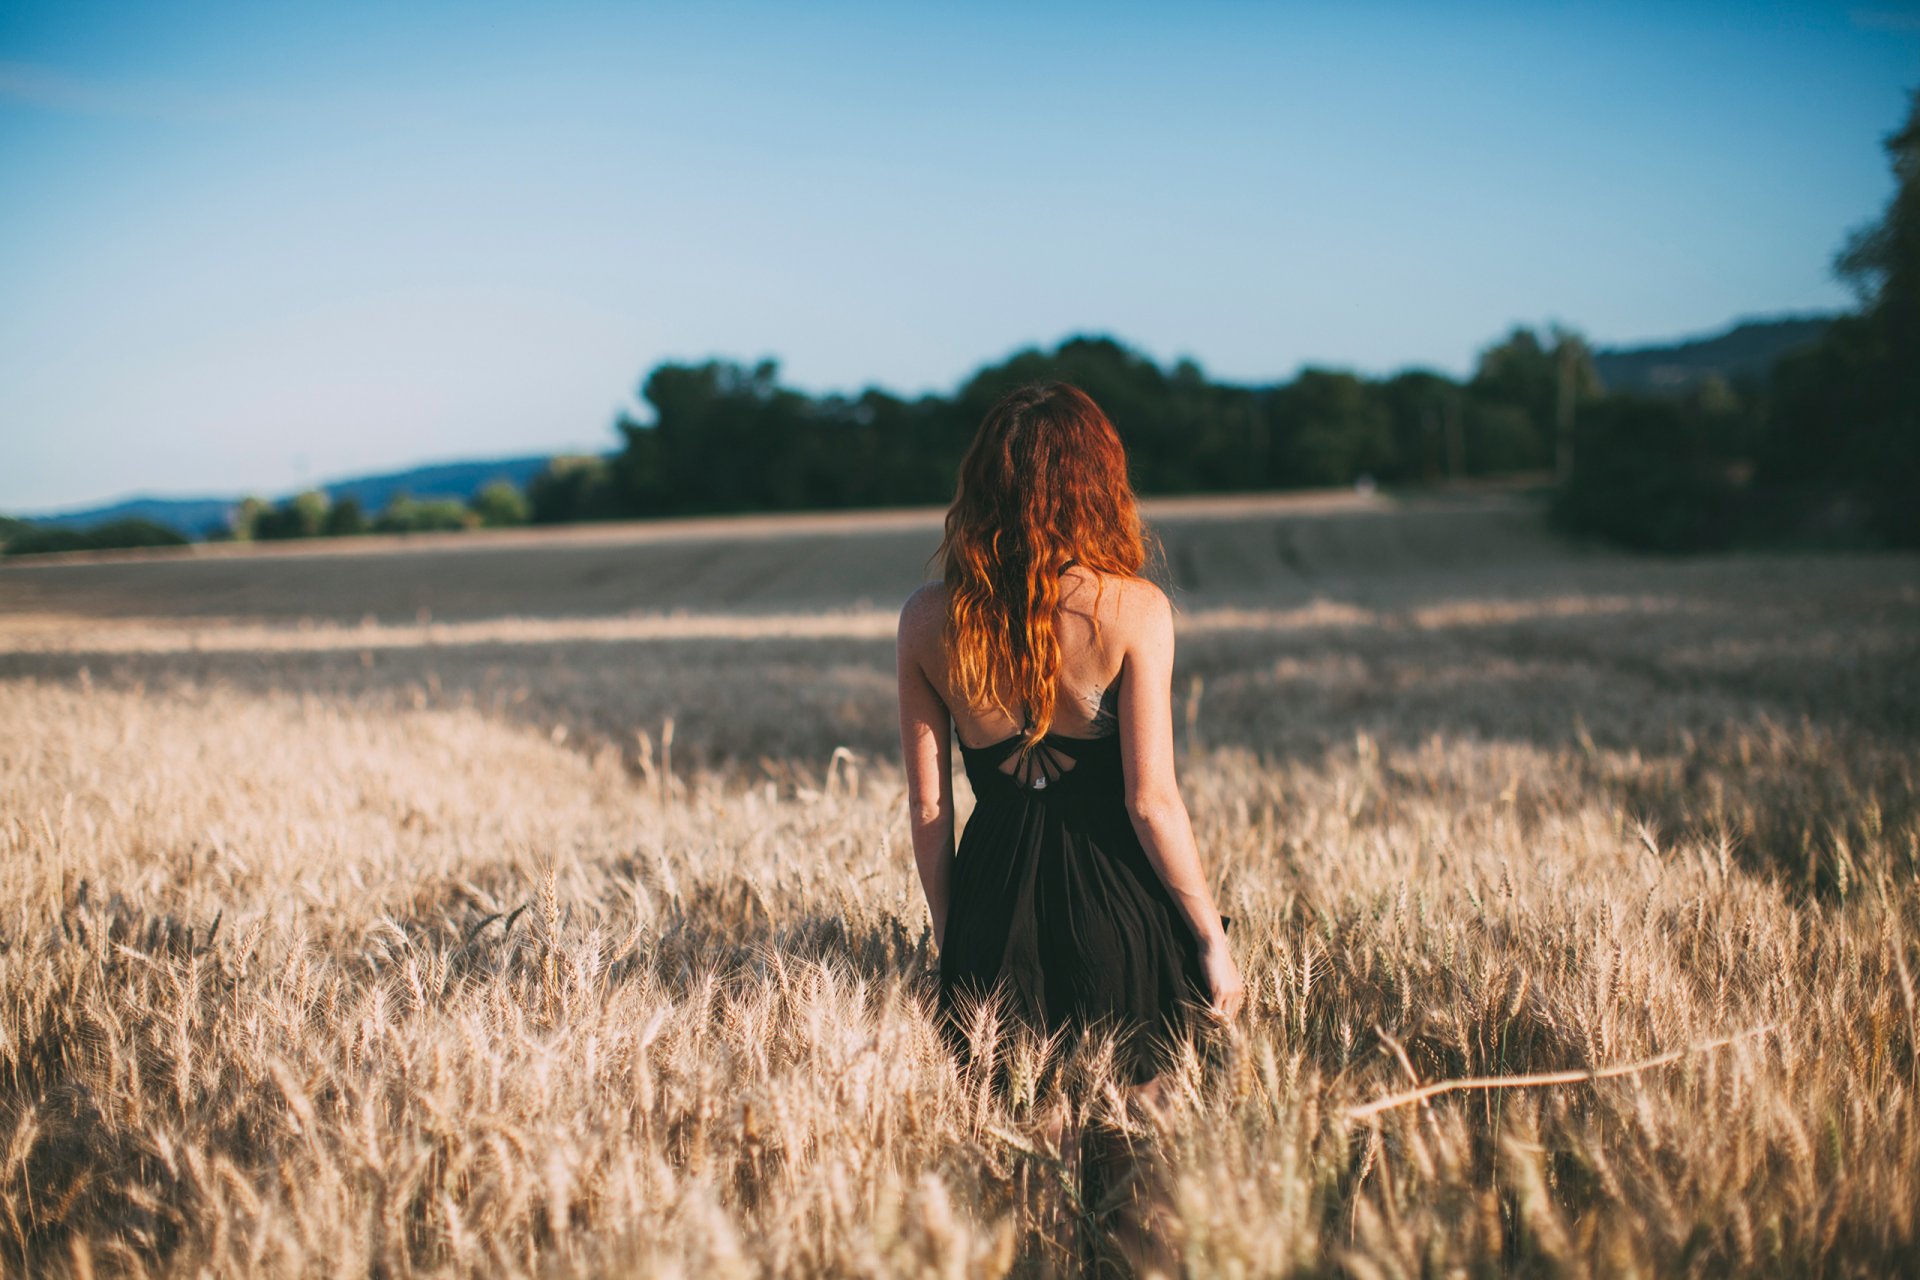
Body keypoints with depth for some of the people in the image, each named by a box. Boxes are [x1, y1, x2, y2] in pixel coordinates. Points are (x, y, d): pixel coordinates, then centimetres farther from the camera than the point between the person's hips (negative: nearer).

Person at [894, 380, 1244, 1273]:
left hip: (992, 905, 2)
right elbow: (1152, 802, -9)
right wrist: (1212, 938, 2)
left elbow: (927, 810, 5)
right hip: (1114, 903, -2)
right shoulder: (1132, 610, -9)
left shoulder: (929, 620, 0)